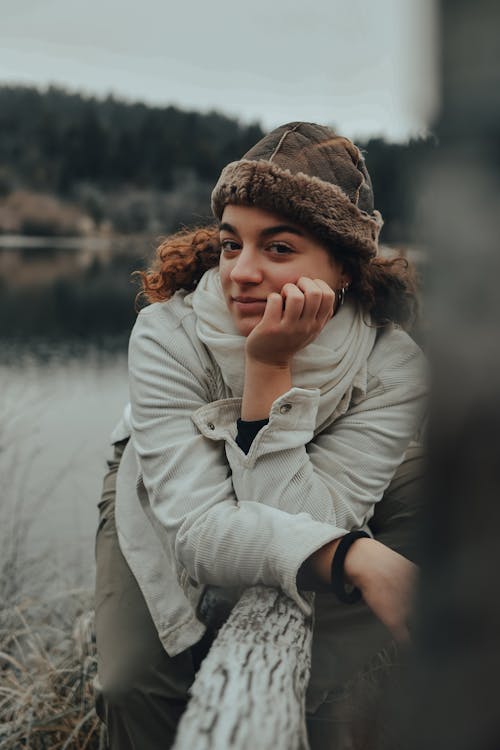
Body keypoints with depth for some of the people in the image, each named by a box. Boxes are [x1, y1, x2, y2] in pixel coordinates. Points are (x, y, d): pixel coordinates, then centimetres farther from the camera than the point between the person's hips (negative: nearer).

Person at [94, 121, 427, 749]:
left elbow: (301, 522, -35)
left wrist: (270, 369, -44)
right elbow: (200, 527, -40)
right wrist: (359, 559, -56)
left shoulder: (393, 366, -29)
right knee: (136, 684, -23)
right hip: (166, 512, -1)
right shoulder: (167, 334, -32)